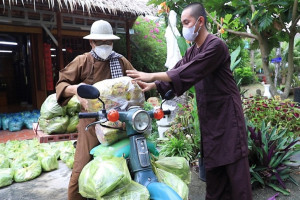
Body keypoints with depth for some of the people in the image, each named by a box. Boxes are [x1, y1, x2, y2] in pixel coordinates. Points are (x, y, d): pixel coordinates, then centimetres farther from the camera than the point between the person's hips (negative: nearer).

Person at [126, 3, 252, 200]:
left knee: (235, 167, 0)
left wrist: (153, 76, -26)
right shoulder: (192, 51, 12)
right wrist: (151, 86, -8)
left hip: (227, 114, -7)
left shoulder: (216, 46, -15)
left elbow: (189, 72, -25)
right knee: (212, 166, 15)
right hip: (208, 116, 8)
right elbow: (176, 71, 7)